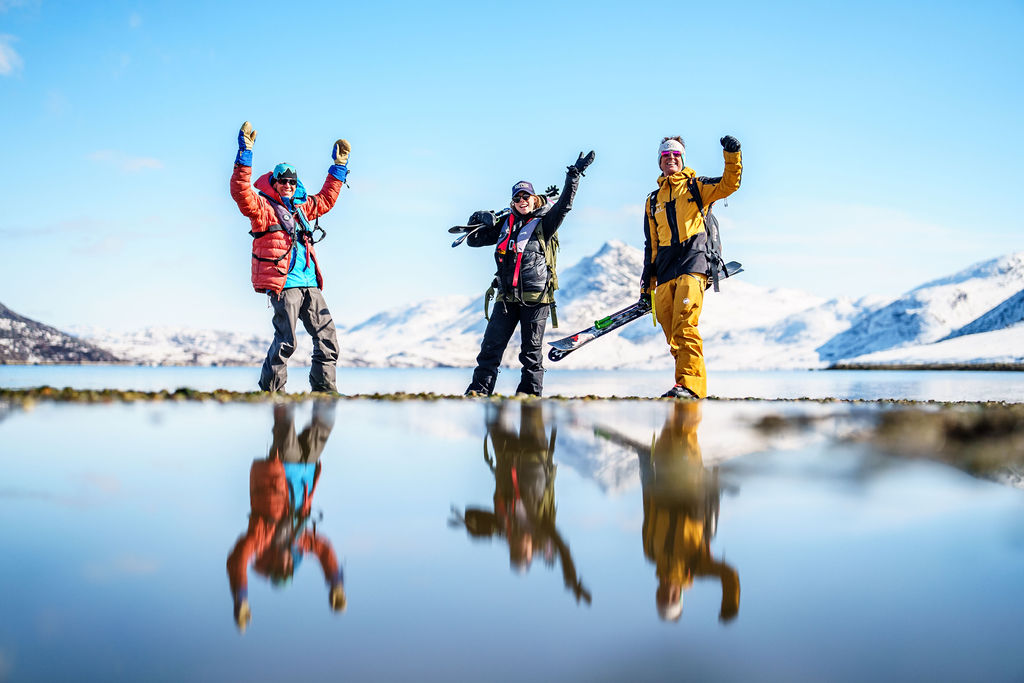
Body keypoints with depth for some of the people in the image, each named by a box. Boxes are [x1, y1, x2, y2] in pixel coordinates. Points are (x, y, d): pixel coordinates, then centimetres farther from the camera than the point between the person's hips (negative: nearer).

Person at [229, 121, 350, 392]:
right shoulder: (263, 208, 1)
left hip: (309, 284, 7)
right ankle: (270, 388, 3)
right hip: (283, 284, -7)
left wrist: (339, 165, 35)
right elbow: (240, 191, -16)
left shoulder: (301, 208, 22)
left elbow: (326, 199, 36)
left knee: (327, 335, 3)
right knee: (286, 340, -10)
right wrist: (245, 152, -19)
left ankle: (324, 386, 11)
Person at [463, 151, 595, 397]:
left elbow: (564, 204, -9)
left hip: (535, 296, -4)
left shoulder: (544, 224, 5)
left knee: (531, 349, 2)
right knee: (491, 345, -1)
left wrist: (574, 174, -14)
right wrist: (478, 222, 4)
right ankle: (480, 389, 2)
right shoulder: (505, 225, 17)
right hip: (507, 296, 4)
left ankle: (530, 391, 9)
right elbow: (475, 240, 23)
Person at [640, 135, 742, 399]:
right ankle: (688, 387, 3)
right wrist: (646, 286, 20)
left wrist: (732, 155, -19)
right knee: (673, 336, -2)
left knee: (685, 327, -22)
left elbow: (728, 185, -3)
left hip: (693, 262, -5)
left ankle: (690, 385, -26)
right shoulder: (653, 201, 25)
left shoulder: (695, 186, 14)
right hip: (665, 273, 5)